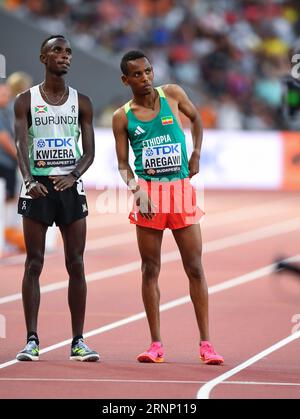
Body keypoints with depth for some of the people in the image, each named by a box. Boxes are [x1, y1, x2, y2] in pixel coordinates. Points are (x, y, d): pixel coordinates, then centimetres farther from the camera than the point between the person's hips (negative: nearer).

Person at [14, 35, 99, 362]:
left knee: (76, 264, 0)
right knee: (34, 263, -2)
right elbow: (21, 145, -9)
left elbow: (89, 151, 3)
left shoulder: (81, 102, 8)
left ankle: (78, 341, 5)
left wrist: (73, 175, -18)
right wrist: (28, 179, -27)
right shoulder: (26, 101, 3)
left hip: (70, 186, 2)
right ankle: (32, 340, 0)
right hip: (37, 187, -2)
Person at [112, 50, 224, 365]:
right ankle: (156, 344, 7)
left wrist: (196, 156, 11)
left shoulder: (172, 94, 3)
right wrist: (135, 189, -15)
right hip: (148, 193, 0)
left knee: (195, 268, -2)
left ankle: (205, 344, 1)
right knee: (150, 270, 1)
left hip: (181, 189, 0)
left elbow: (196, 118, 22)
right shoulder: (122, 117, 2)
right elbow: (123, 165, 4)